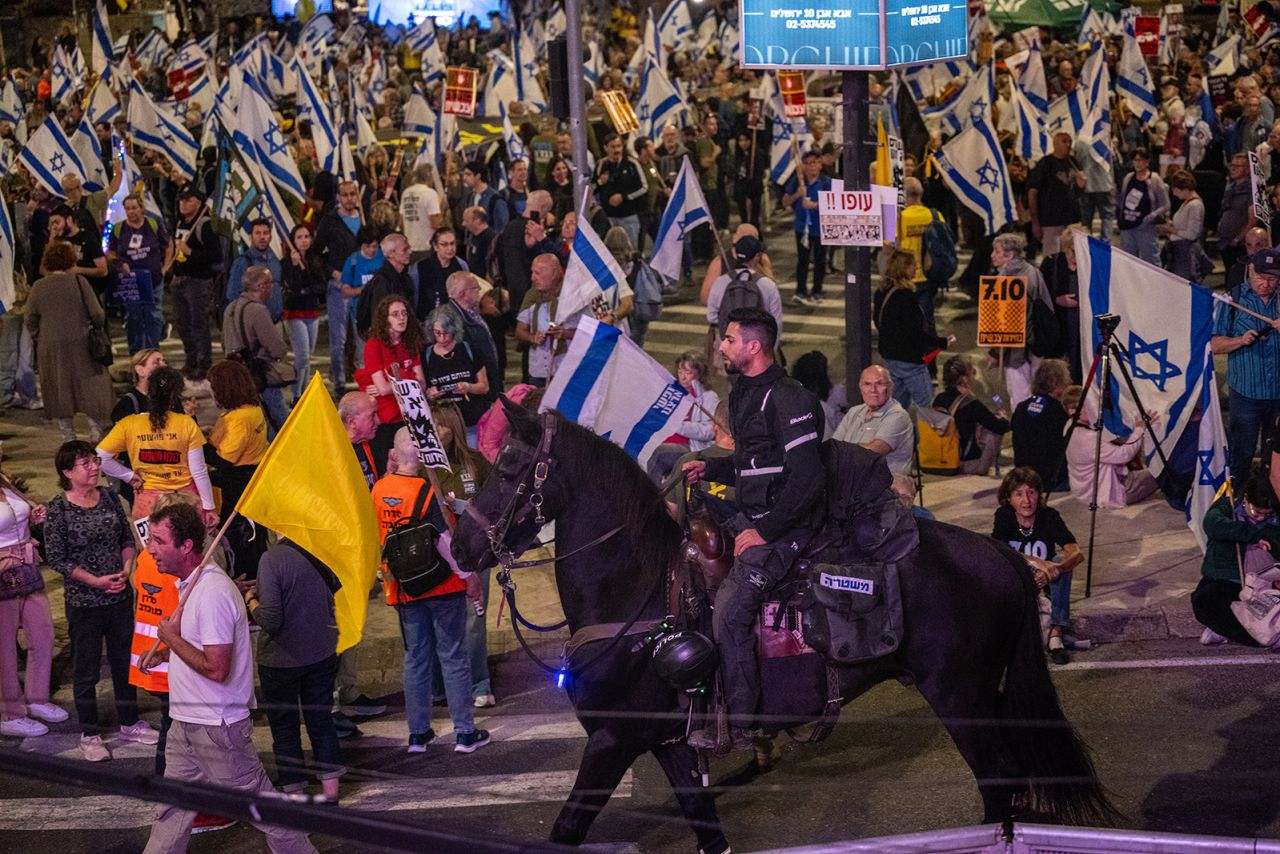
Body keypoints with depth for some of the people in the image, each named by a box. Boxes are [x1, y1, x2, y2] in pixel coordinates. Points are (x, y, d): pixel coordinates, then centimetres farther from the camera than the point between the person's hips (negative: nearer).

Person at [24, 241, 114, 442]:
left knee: (59, 390, 11)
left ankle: (67, 435, 13)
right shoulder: (78, 282, -9)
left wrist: (38, 339, 17)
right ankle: (95, 429, 6)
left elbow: (30, 320, 2)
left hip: (50, 348, 2)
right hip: (80, 343, -2)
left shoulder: (38, 287, -2)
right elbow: (96, 313, -8)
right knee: (91, 386, 11)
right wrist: (99, 327, 12)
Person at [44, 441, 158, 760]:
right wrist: (96, 581, -16)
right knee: (86, 670, 5)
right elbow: (56, 559, -12)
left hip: (120, 597, 5)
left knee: (125, 661, 15)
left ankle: (129, 724, 31)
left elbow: (128, 538, 10)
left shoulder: (108, 497, 3)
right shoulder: (58, 510, -12)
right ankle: (89, 735, 18)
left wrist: (125, 570, -7)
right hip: (83, 602, -5)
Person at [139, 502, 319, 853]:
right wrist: (164, 653, 8)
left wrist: (172, 638, -17)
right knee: (172, 809, 17)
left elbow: (216, 669, -28)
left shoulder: (213, 594, -25)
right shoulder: (193, 583, 8)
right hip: (186, 722, 10)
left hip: (217, 726, -10)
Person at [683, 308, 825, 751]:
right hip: (748, 516, 10)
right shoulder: (744, 394, 15)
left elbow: (808, 478, -22)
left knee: (729, 612, -18)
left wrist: (764, 531, -22)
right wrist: (709, 467, 11)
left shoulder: (787, 399, -17)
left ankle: (741, 725, -9)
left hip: (782, 525, -10)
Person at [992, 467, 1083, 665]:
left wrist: (1056, 569, -51)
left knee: (1061, 562, -29)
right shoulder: (1003, 516, -14)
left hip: (1044, 582, 0)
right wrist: (1036, 562, -47)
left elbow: (1077, 554, -28)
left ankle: (1055, 634, -31)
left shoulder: (1049, 516, -15)